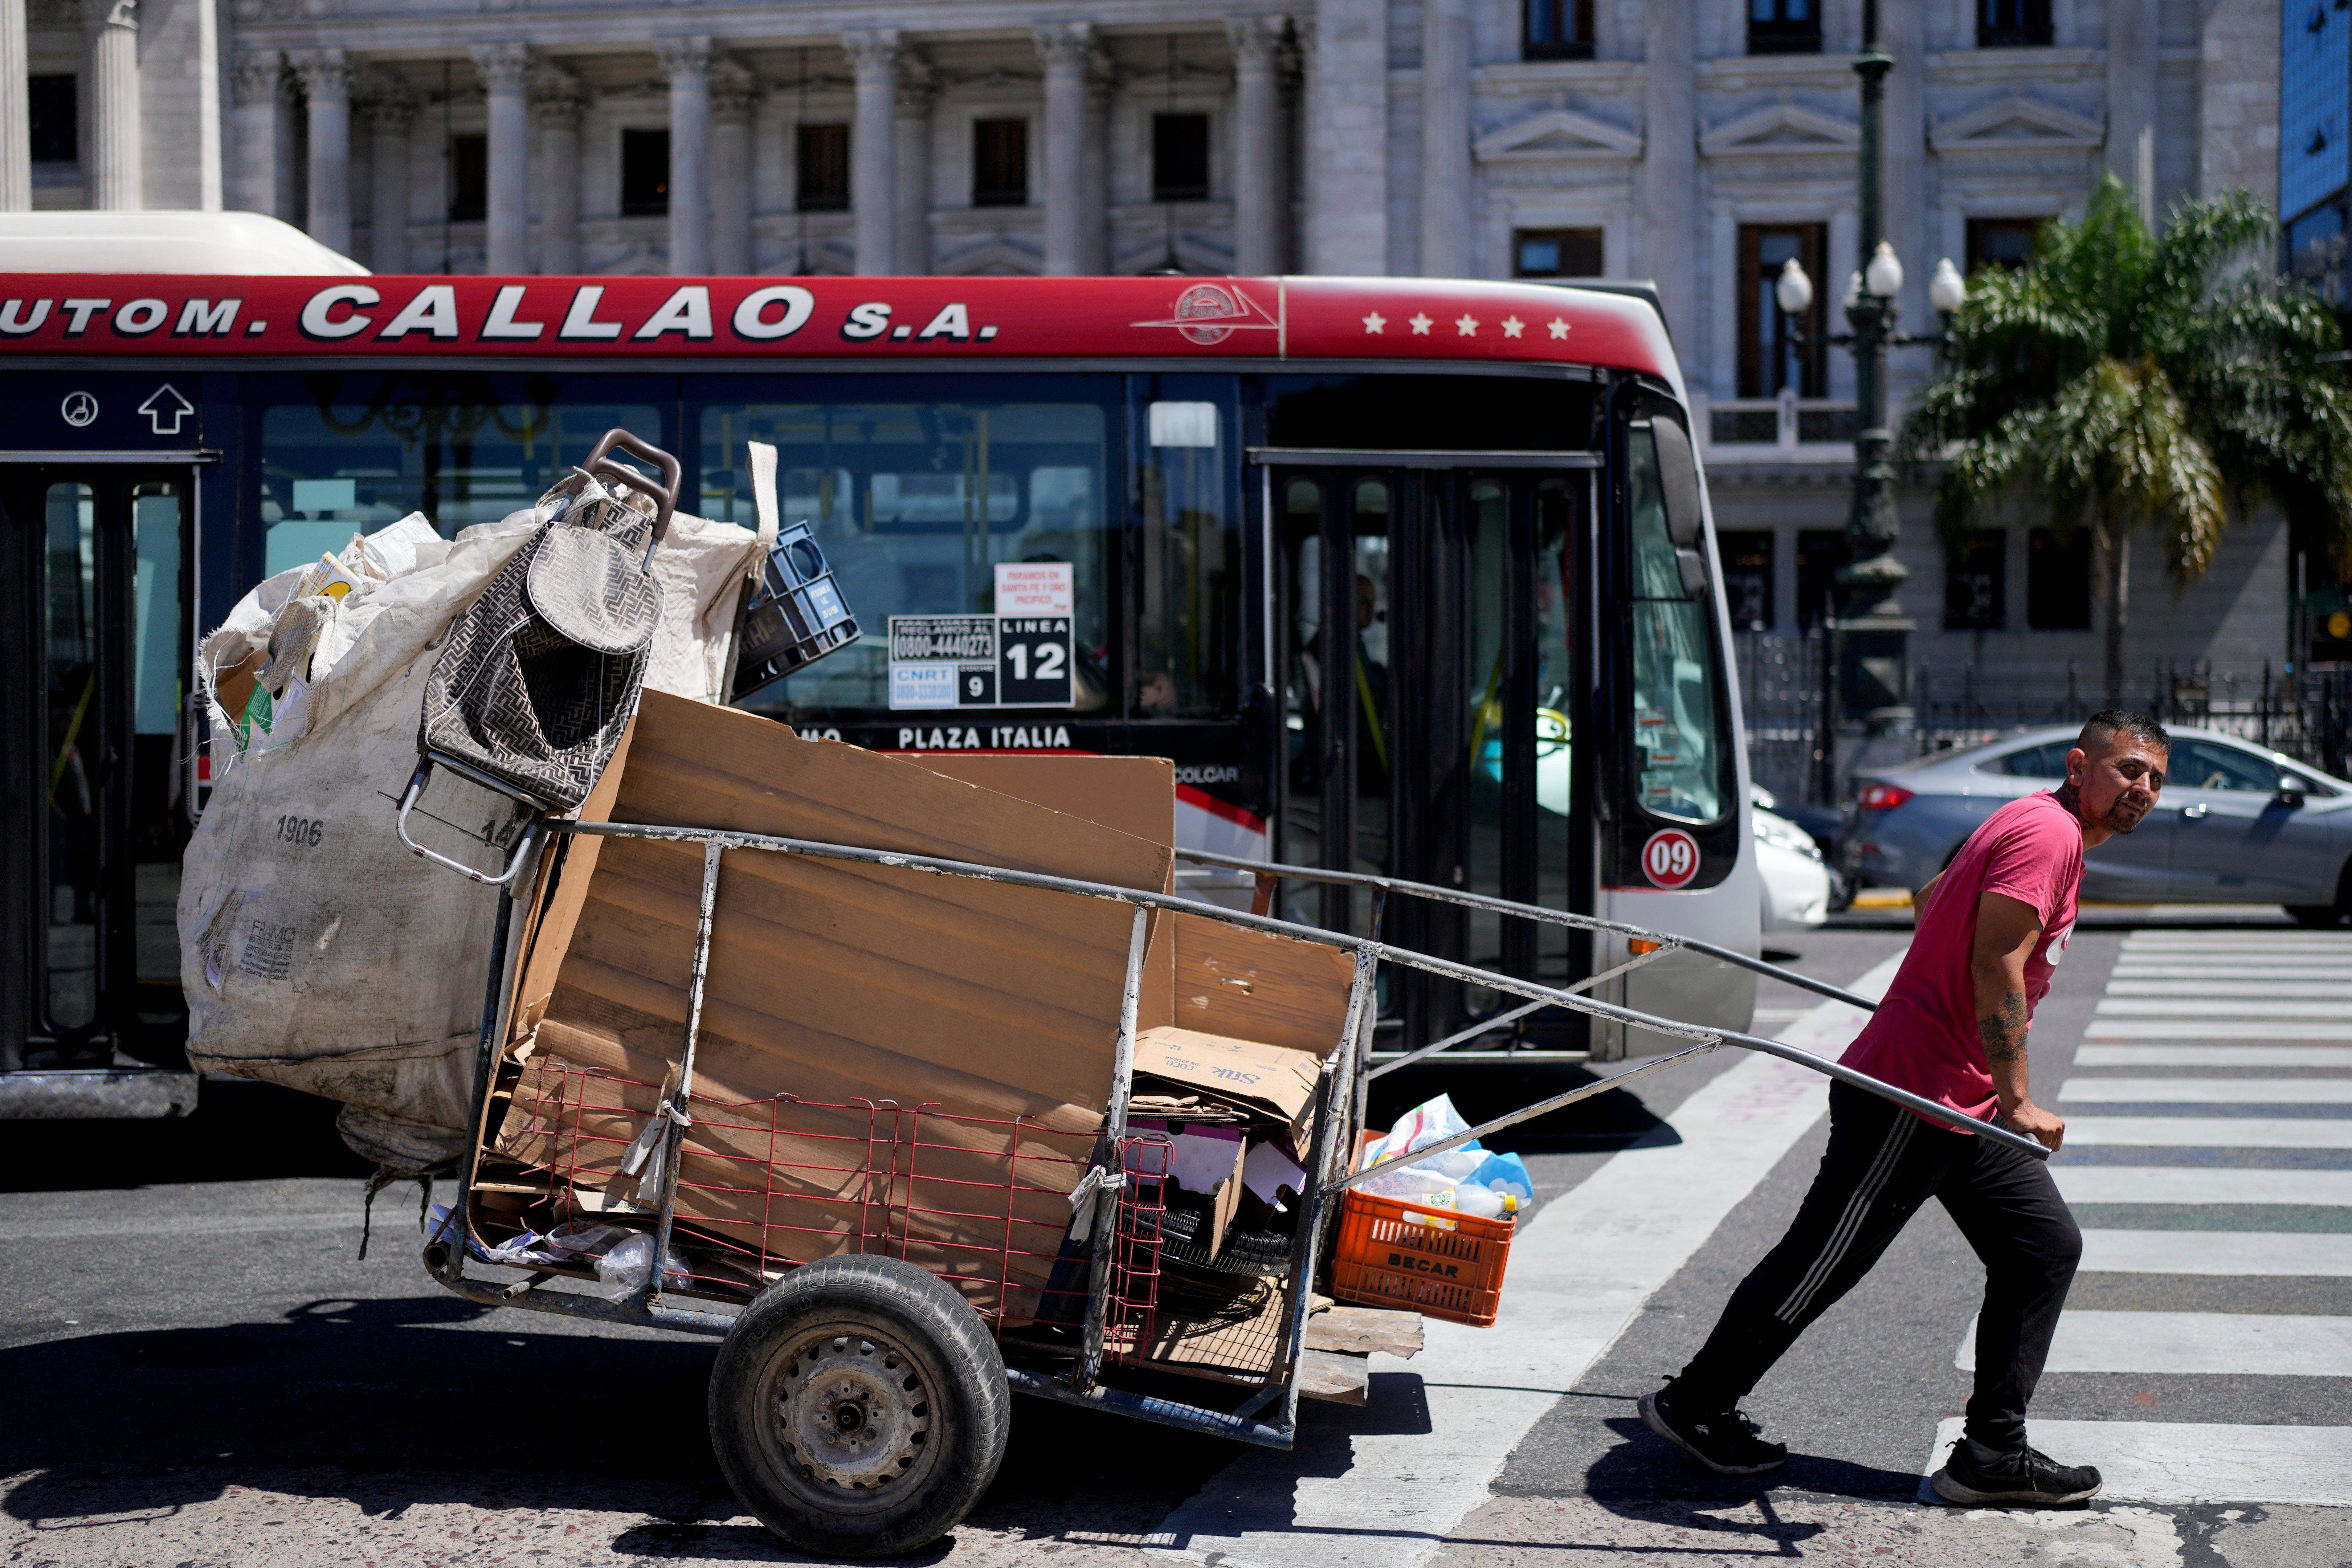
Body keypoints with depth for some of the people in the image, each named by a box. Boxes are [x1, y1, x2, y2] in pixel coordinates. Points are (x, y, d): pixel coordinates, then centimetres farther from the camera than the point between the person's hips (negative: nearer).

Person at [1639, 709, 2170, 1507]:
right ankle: (1691, 1405, 15)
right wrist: (2016, 1099, -25)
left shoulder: (2044, 830, 16)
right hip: (1906, 1096, -11)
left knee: (2047, 1247, 7)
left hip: (1963, 1104, 11)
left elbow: (1931, 898, 29)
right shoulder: (2047, 831, -15)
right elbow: (1995, 963, -25)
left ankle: (1992, 1455, 11)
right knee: (1820, 1265, -1)